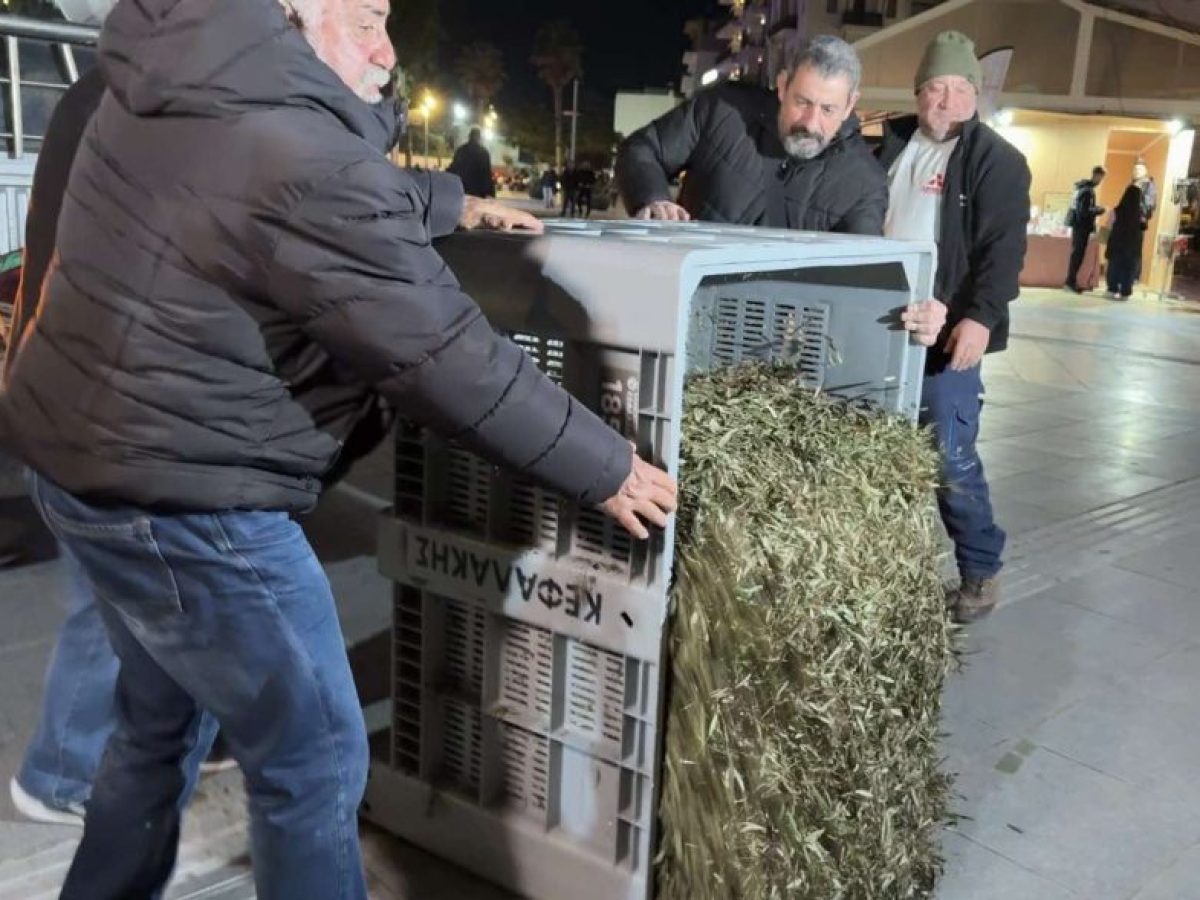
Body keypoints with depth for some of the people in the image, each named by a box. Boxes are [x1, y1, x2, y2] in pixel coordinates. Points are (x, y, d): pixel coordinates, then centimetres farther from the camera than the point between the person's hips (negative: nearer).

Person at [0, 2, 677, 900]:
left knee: (159, 716, 27)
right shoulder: (301, 160, -24)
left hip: (83, 453, 10)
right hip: (179, 493, -10)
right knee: (315, 760, 6)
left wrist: (452, 203, 33)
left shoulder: (181, 80, 6)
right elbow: (452, 359, -21)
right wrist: (606, 468, -11)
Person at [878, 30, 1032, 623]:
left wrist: (980, 316, -23)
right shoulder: (890, 145, 14)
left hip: (947, 332, -6)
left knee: (951, 457, -6)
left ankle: (981, 571, 10)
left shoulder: (997, 160, -3)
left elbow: (1004, 248, -11)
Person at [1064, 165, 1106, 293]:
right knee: (1078, 254, -6)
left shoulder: (1083, 186, 11)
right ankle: (1071, 281, -5)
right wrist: (1099, 211, -9)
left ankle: (1071, 281, 16)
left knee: (1076, 253, 12)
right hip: (1082, 225, -10)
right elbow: (1084, 211, -21)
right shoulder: (1088, 190, -18)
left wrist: (1095, 208, 12)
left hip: (1078, 224, 10)